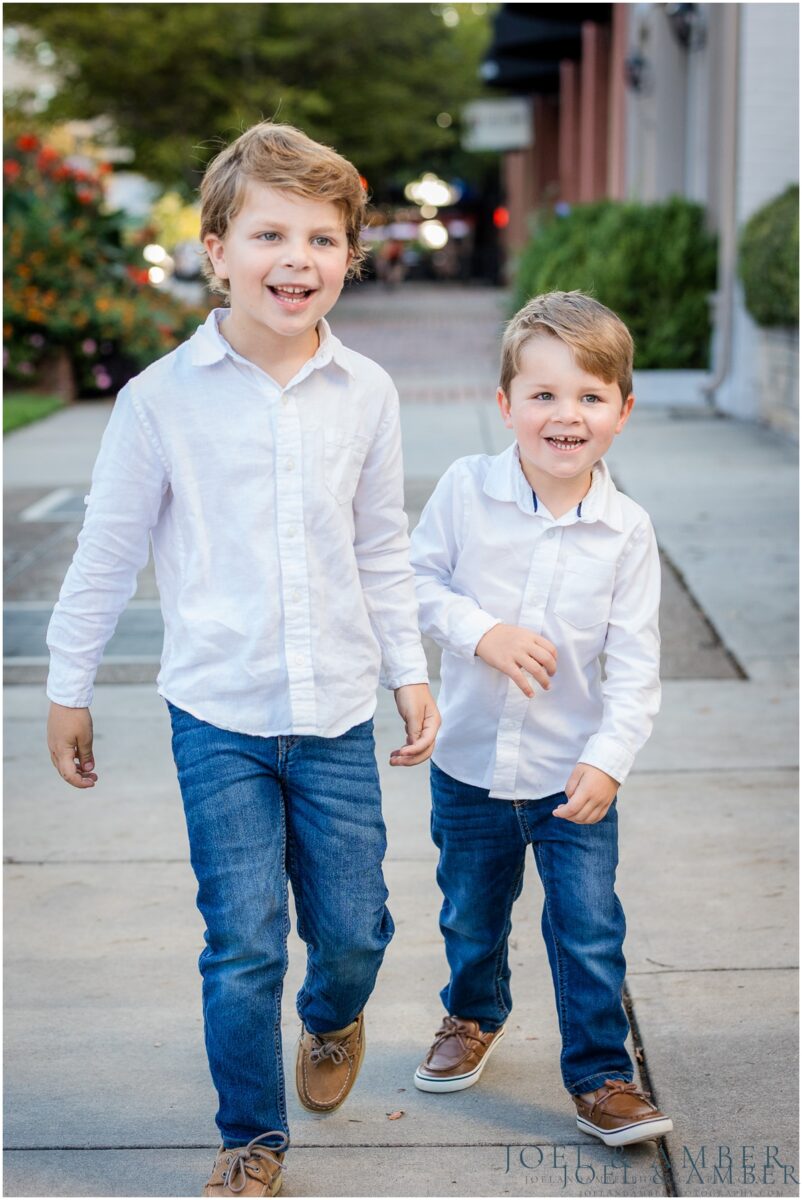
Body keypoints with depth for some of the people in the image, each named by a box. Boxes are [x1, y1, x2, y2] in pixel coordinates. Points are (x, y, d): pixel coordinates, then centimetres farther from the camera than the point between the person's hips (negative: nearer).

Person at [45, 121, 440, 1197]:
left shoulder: (367, 393, 0)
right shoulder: (164, 397, -8)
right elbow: (110, 548, 1)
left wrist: (410, 670, 11)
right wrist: (69, 687, 6)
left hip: (338, 713, 3)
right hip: (218, 714, -2)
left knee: (355, 924, 10)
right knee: (243, 944, 0)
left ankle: (332, 1018, 46)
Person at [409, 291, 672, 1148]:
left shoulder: (626, 530, -9)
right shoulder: (466, 490, -10)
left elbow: (634, 663, -8)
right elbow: (416, 580, -3)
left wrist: (608, 758, -18)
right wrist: (481, 631, -19)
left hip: (572, 773, -1)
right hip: (470, 762, 1)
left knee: (589, 931, 0)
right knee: (471, 916, 20)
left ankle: (600, 1076, 19)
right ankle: (473, 1016, 48)